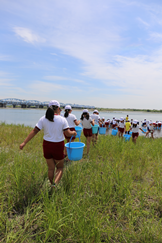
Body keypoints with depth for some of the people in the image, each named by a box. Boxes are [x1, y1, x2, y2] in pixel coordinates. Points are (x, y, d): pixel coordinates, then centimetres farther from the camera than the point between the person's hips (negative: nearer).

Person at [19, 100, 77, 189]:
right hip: (58, 147, -2)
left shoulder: (43, 119, -4)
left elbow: (34, 131, -8)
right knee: (60, 167, 17)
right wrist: (74, 133, 10)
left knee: (51, 168, 20)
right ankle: (55, 183, -6)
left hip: (47, 145, 3)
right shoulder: (62, 119, -11)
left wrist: (24, 143, -5)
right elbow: (68, 133, -12)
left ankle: (51, 184, 32)